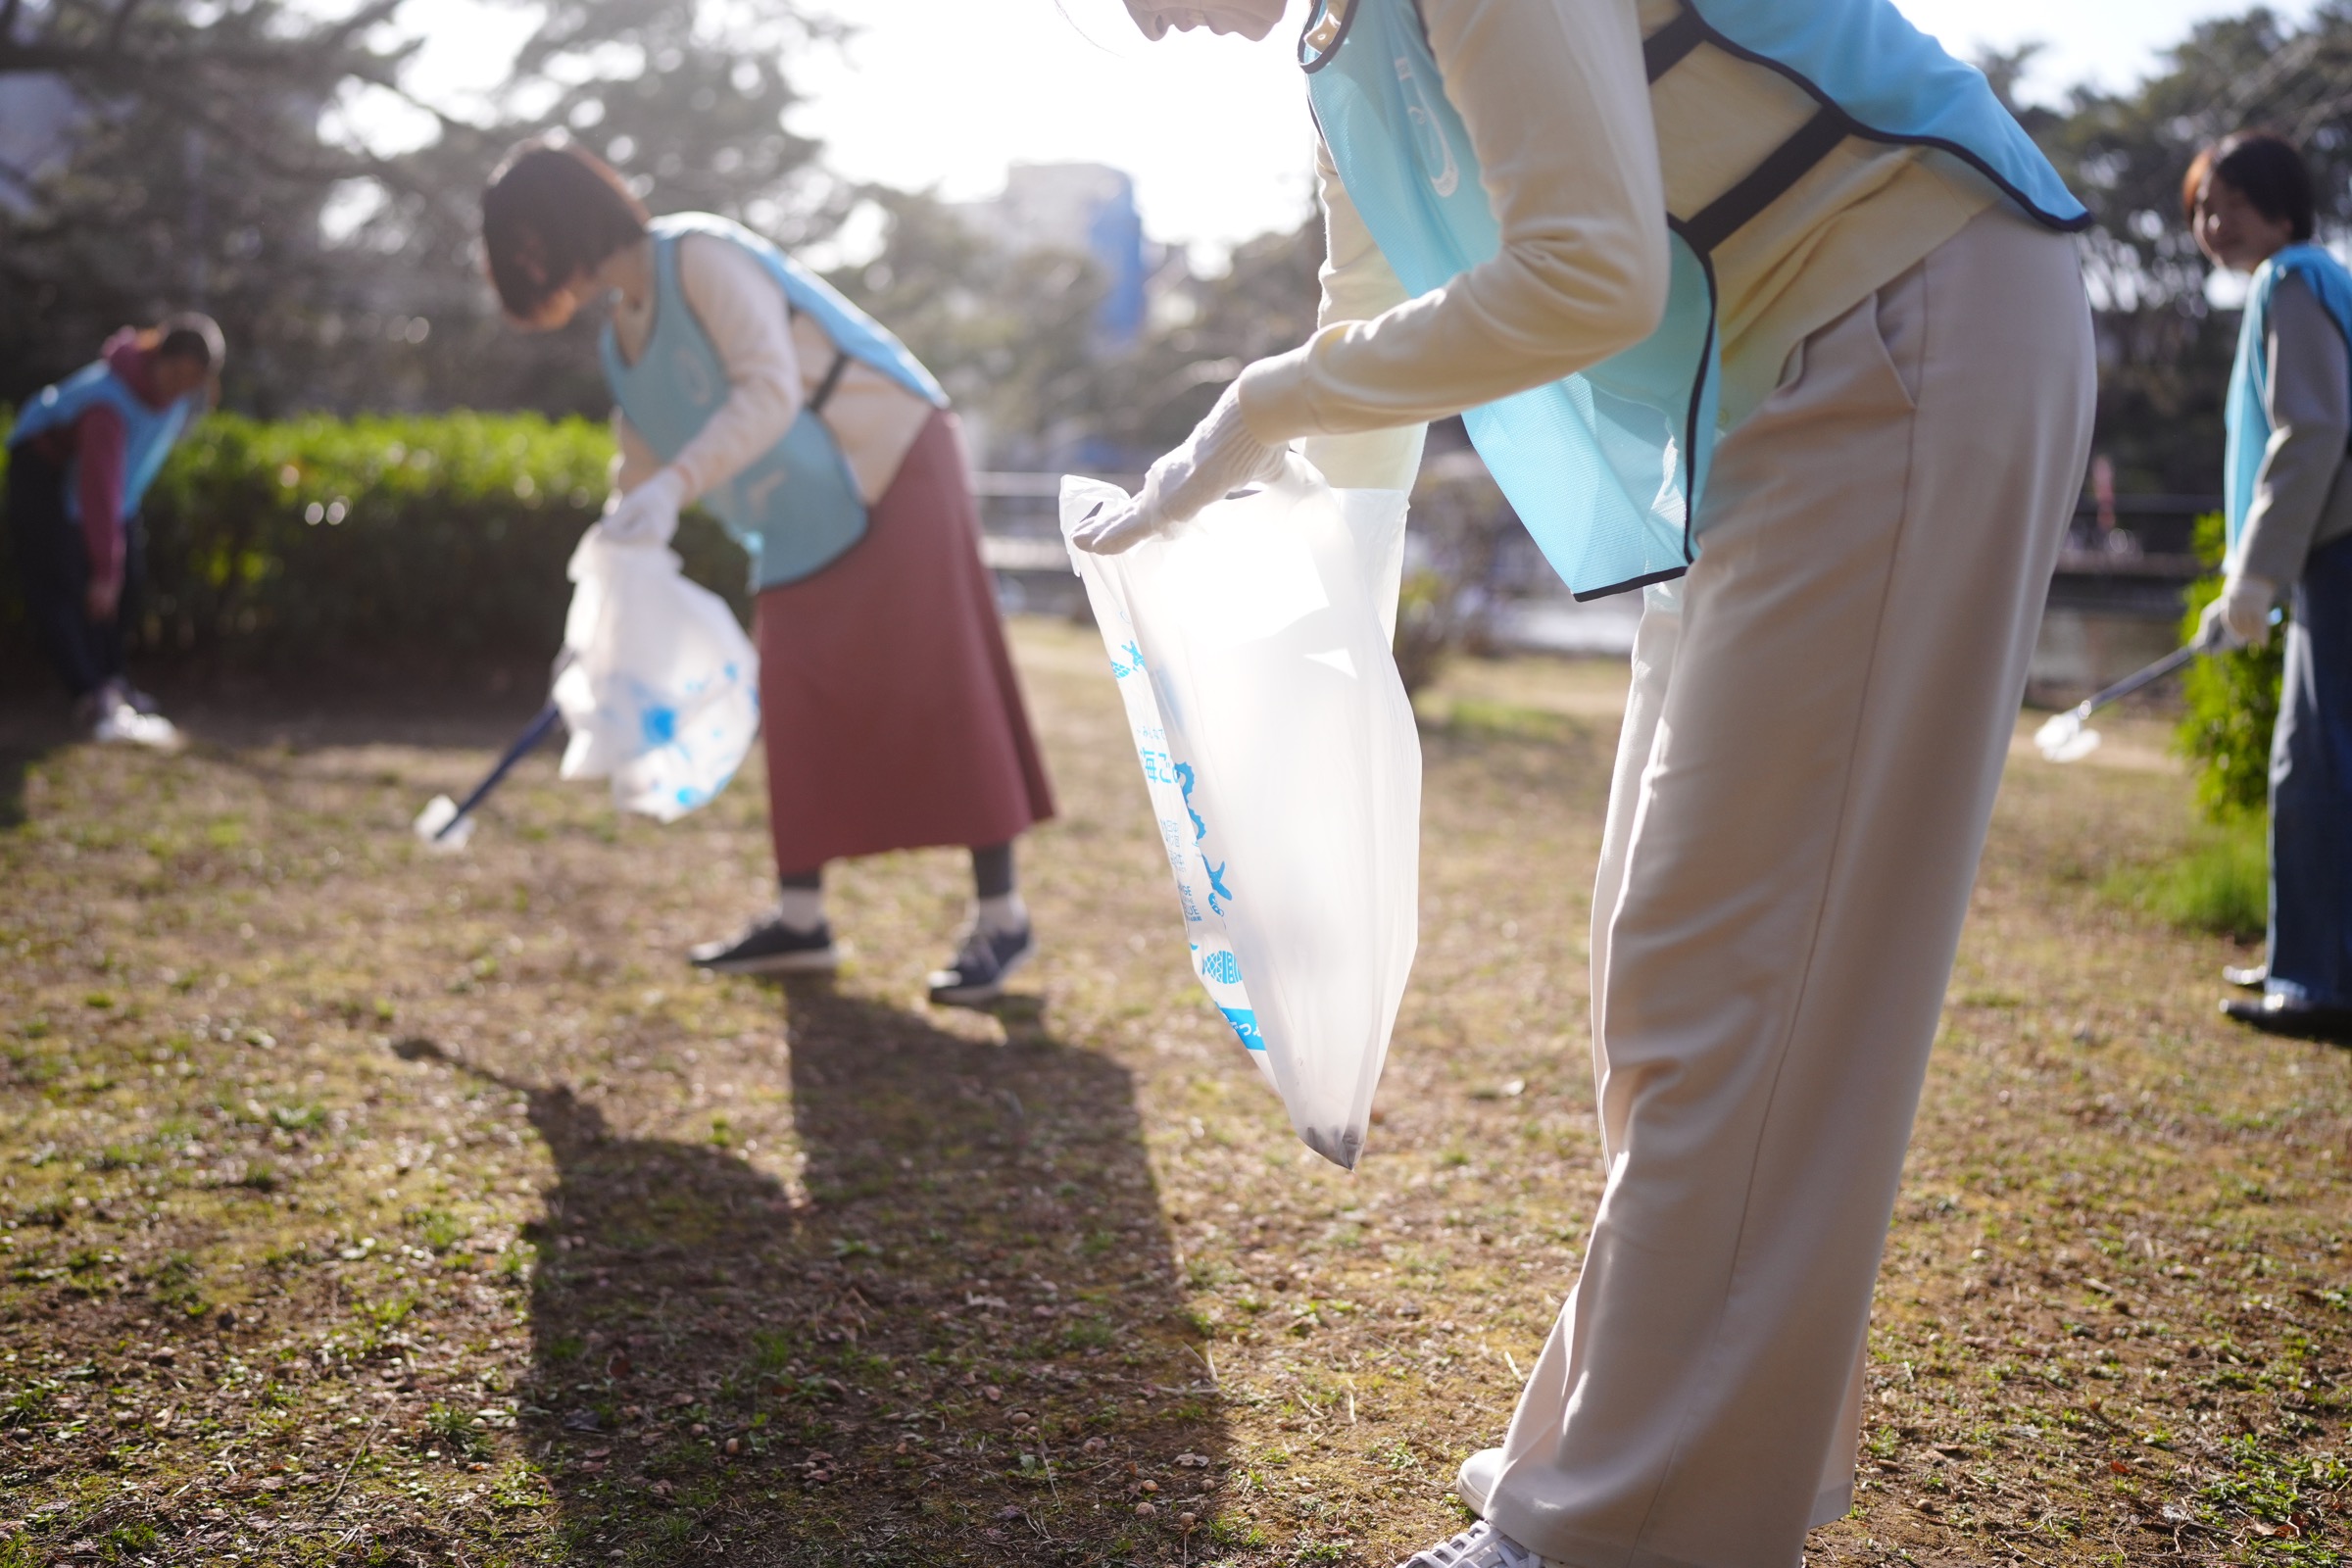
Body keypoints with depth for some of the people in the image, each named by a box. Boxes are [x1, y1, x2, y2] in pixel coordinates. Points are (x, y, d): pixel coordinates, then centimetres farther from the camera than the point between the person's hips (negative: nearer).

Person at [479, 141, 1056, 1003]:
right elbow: (640, 469, 17)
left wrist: (674, 487, -37)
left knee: (937, 686, -10)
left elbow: (770, 392, -27)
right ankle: (800, 917, 11)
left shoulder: (699, 256, -16)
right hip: (810, 521, 9)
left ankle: (999, 917, -6)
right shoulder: (622, 340, 11)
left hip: (893, 463, -9)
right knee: (798, 699, 4)